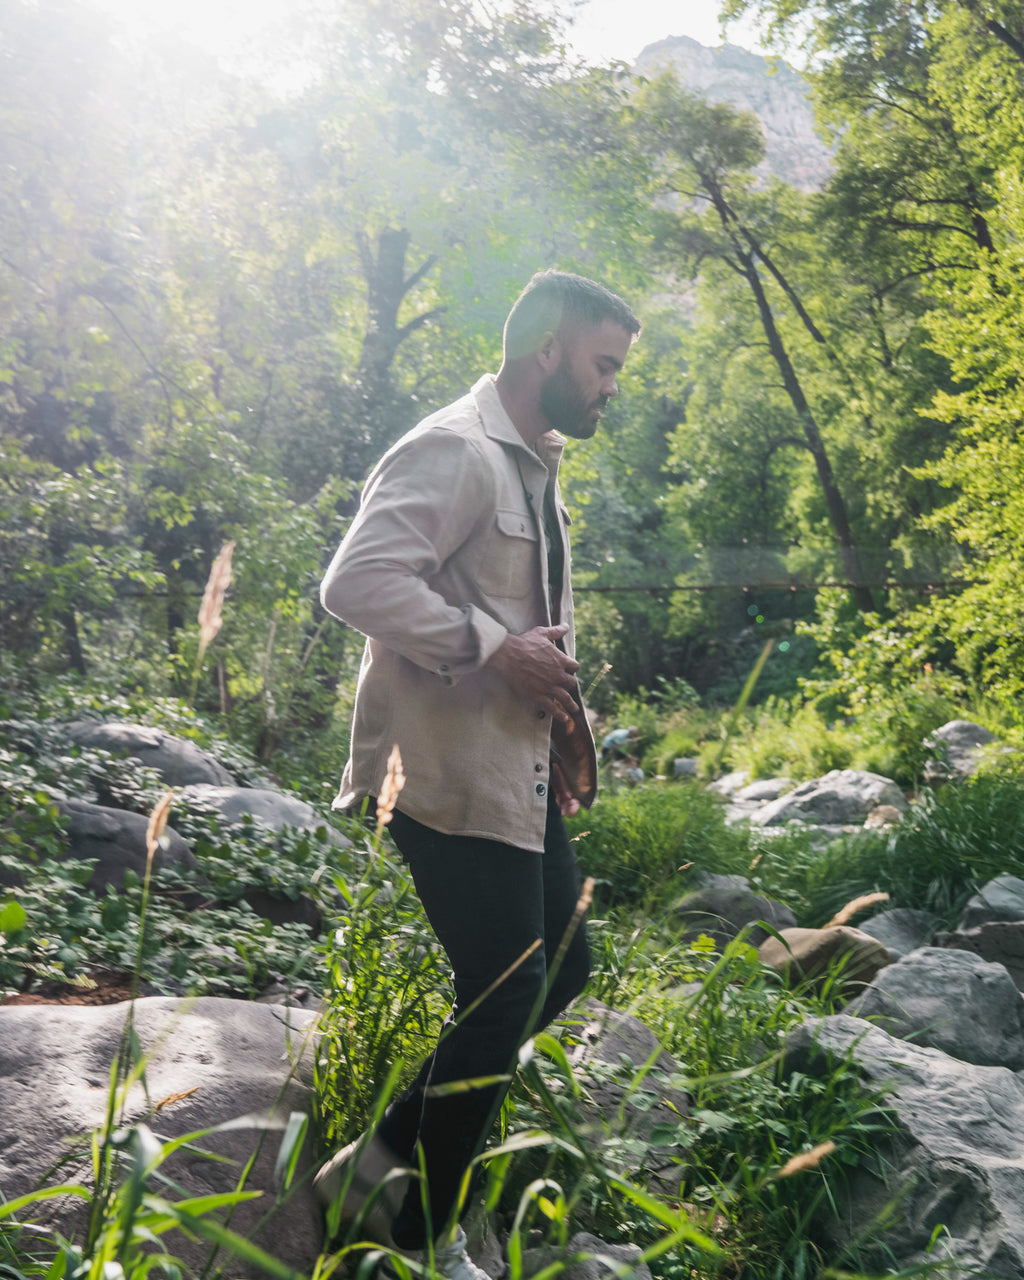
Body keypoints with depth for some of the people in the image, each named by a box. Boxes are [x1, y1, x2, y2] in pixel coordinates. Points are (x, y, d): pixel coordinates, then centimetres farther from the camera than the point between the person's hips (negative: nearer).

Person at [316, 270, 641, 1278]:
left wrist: (559, 700, 13)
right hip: (454, 778, -10)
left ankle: (381, 1161, 28)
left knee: (559, 969, 16)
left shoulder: (534, 466, 16)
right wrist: (494, 648, -24)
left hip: (519, 773, 10)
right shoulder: (454, 452, -16)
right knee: (502, 999, -3)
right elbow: (355, 582, -27)